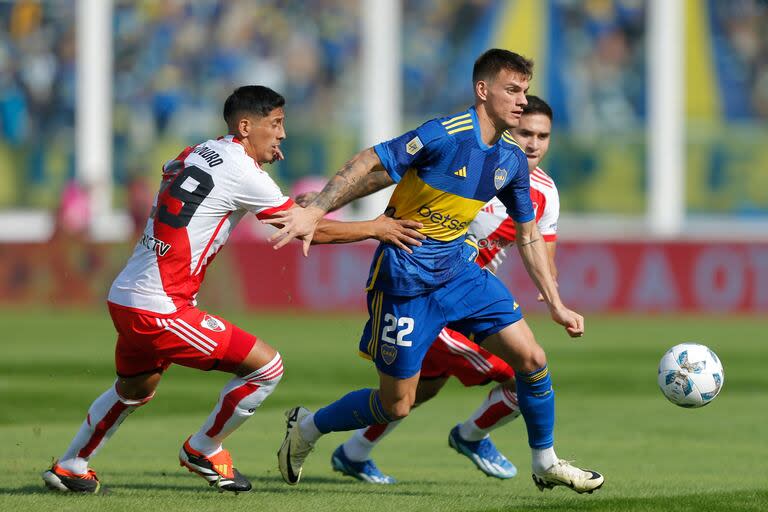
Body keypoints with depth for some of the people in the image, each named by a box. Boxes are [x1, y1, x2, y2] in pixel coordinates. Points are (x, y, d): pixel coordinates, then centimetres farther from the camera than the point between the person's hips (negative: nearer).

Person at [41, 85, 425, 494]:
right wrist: (375, 228, 5)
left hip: (123, 299, 9)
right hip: (159, 310, -9)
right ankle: (202, 451, 13)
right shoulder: (242, 172, -12)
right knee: (266, 365, -3)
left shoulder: (195, 155, 10)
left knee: (135, 388, 32)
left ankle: (70, 467, 40)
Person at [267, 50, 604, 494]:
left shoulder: (512, 160, 2)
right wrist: (315, 212, -29)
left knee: (532, 359, -3)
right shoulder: (446, 136, -21)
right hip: (405, 279, -6)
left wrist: (556, 303, 11)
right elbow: (370, 165, -20)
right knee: (396, 405, 0)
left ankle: (546, 464, 17)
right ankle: (307, 428, 26)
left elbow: (528, 234, 12)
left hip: (458, 270, 6)